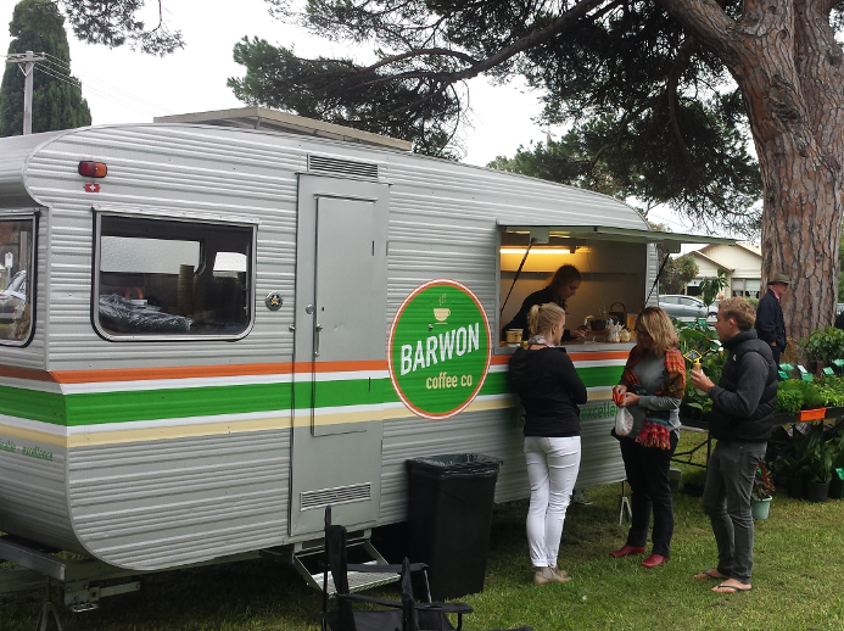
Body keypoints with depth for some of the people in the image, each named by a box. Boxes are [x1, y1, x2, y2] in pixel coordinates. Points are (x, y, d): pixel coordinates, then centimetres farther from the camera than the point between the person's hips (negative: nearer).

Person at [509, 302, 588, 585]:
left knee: (538, 501, 8)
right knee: (557, 503, 3)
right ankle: (550, 567, 8)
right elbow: (581, 395, -6)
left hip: (532, 435, 6)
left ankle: (539, 566, 11)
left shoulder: (518, 358, 2)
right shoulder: (557, 359, -17)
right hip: (563, 435, -6)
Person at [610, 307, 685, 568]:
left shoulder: (672, 359, -15)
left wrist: (638, 399, -20)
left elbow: (673, 400, -16)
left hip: (658, 434, -7)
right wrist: (622, 387, -4)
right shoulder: (637, 353, 6)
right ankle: (636, 541, 31)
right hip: (632, 430, 7)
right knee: (638, 488, 18)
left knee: (659, 491, 3)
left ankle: (661, 549, 14)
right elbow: (627, 377, 19)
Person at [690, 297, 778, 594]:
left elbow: (744, 405, -28)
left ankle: (741, 576, 11)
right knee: (713, 505, 17)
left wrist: (710, 388, -20)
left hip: (743, 445, -10)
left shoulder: (752, 357, -20)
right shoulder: (737, 352, 13)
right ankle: (727, 566, 30)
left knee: (738, 511, 0)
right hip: (727, 442, 10)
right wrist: (710, 386, 2)